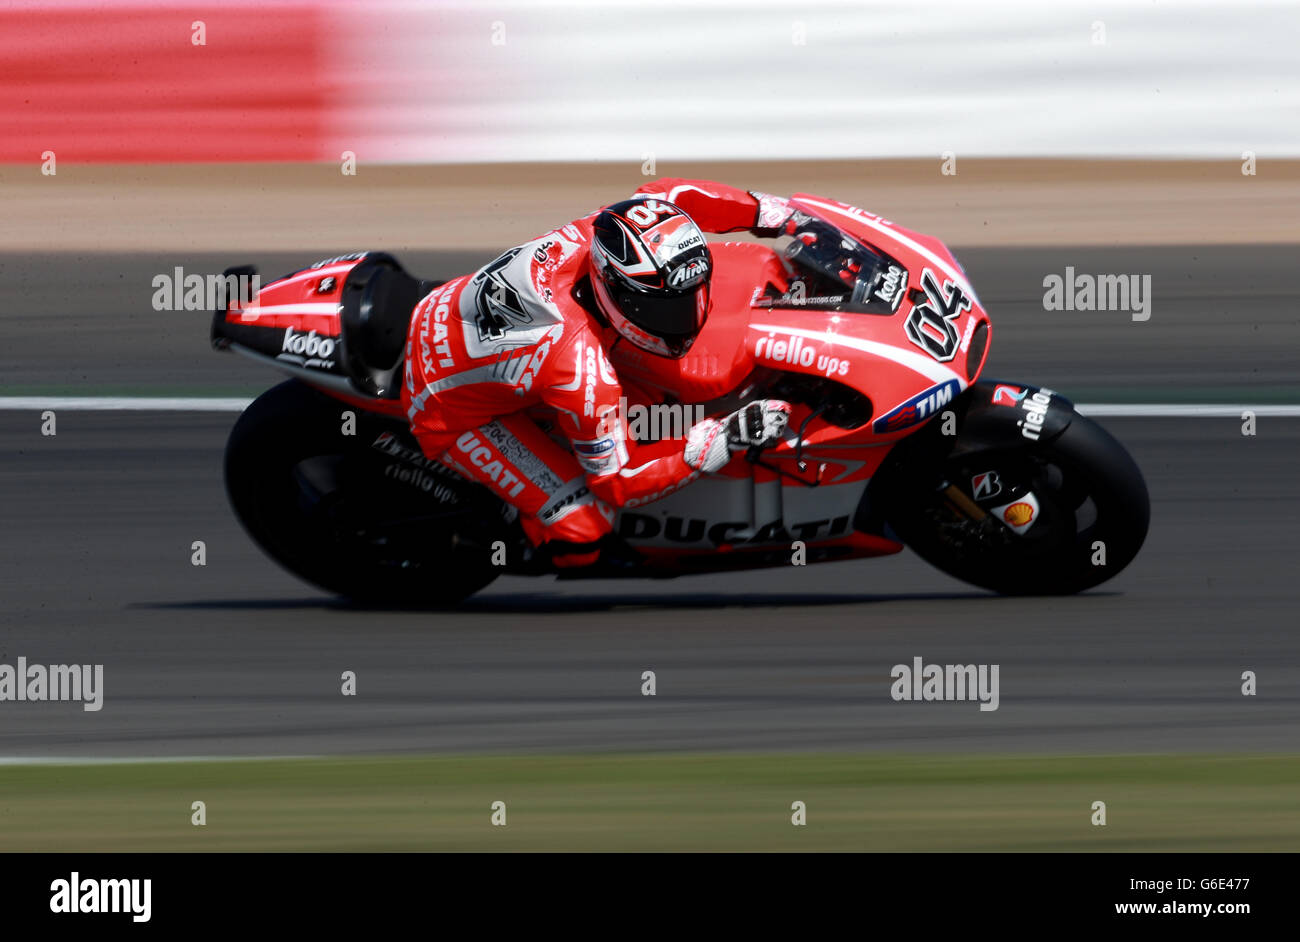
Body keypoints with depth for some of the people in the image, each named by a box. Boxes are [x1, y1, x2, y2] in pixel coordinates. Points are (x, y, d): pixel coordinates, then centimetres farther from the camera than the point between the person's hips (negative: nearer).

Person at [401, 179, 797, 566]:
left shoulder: (588, 237, -25)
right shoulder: (582, 371, -41)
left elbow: (661, 195, -2)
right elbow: (618, 480, -27)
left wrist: (770, 211, 1)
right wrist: (722, 440, -35)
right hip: (451, 414, -7)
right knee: (583, 525, -18)